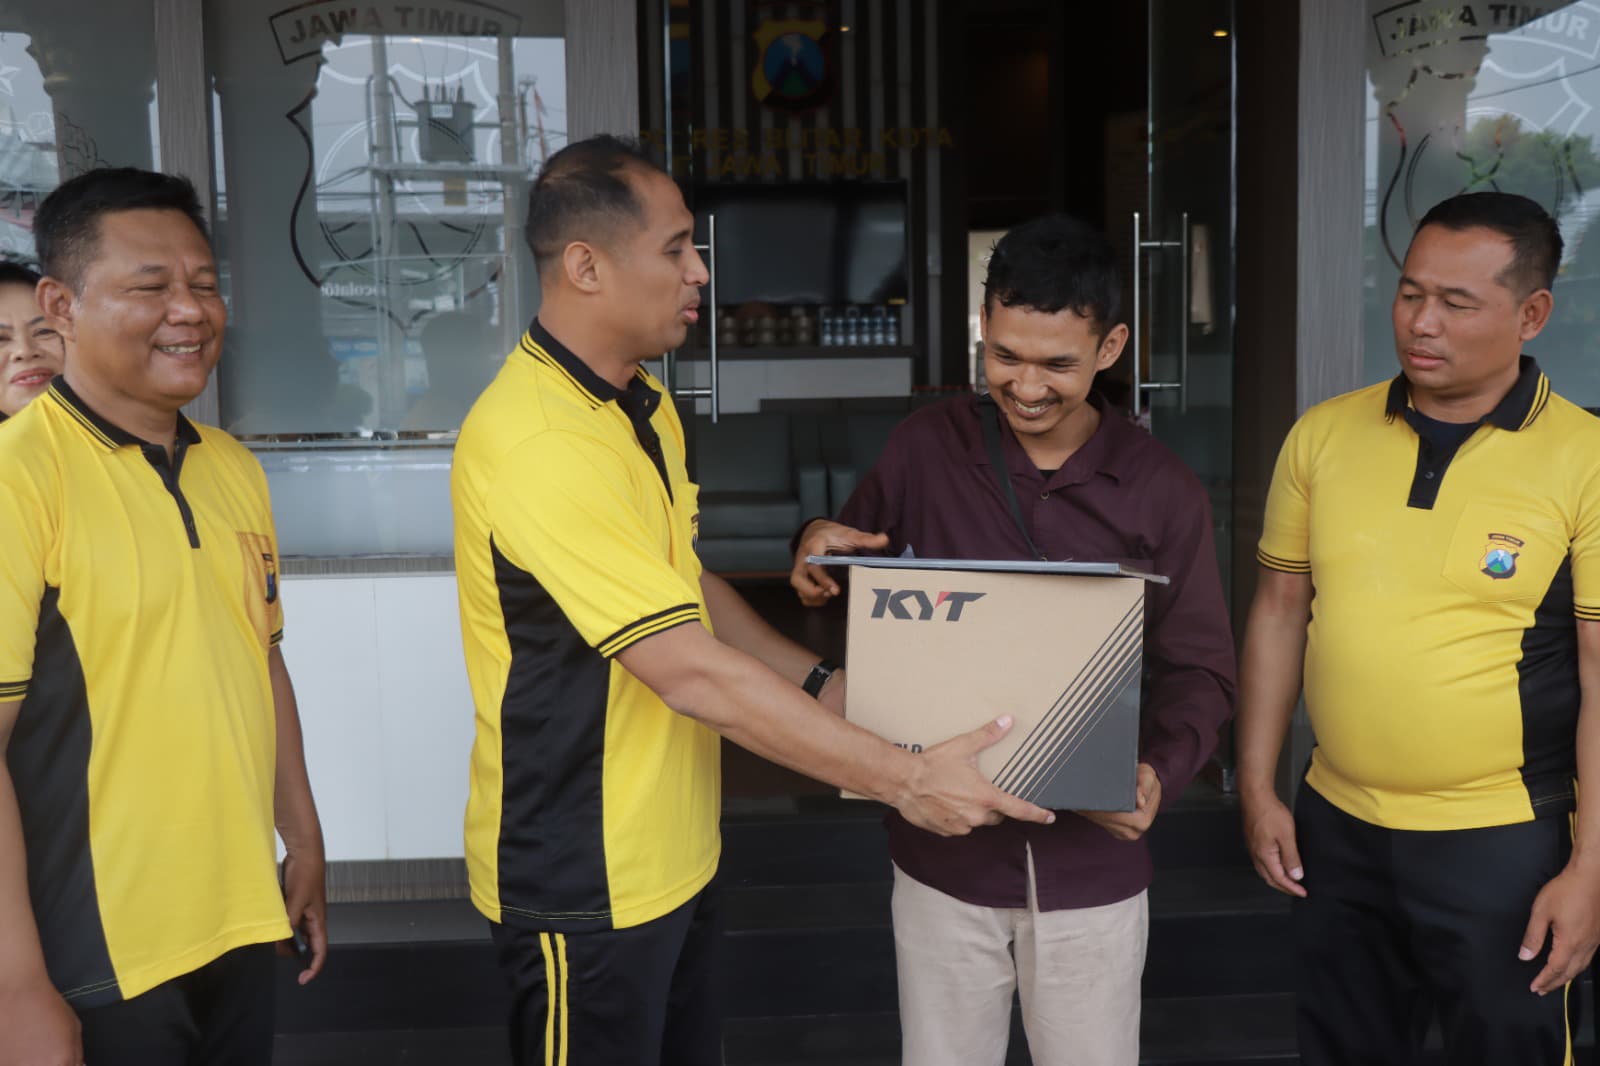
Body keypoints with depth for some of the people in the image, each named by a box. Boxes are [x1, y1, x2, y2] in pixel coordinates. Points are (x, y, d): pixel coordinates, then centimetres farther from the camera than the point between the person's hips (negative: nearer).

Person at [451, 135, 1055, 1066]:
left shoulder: (647, 408, 6)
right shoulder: (538, 445, -27)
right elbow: (693, 673, -28)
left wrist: (823, 684, 2)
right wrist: (904, 779, -23)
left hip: (677, 854, 9)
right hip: (586, 885, -9)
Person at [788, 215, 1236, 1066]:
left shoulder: (1161, 491, -6)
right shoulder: (926, 446, -4)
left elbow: (1200, 670, -2)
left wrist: (1162, 770, -21)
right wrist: (818, 550, -14)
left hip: (1090, 861, 0)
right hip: (944, 849, 1)